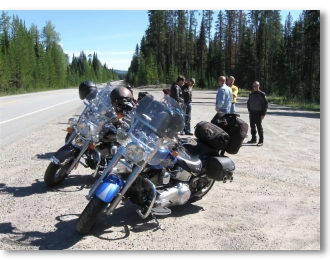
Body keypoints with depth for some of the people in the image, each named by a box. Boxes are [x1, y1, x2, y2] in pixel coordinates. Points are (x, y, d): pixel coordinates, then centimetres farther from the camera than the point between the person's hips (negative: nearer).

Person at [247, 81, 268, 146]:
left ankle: (261, 141, 2)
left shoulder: (262, 94, -8)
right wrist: (249, 110, 10)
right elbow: (248, 103, 19)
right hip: (252, 113, 6)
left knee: (259, 127, -3)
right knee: (252, 126, 11)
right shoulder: (251, 94, 8)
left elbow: (266, 104, -8)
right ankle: (253, 139, 24)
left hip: (258, 113, -6)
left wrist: (263, 114, -13)